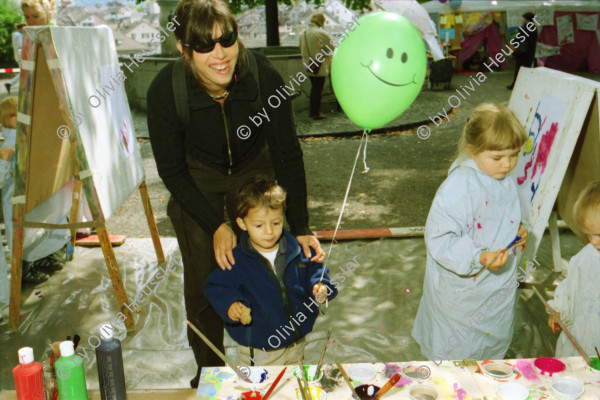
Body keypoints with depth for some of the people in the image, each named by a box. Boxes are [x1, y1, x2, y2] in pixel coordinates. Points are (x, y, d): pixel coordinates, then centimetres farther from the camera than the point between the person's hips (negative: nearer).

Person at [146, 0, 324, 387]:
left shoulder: (264, 76, -30)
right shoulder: (165, 90, -30)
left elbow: (288, 155, -18)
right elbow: (171, 171, -16)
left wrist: (301, 227, -20)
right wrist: (216, 225, -19)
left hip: (254, 170, 1)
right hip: (196, 178, 0)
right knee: (203, 280, 4)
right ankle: (208, 370, 29)